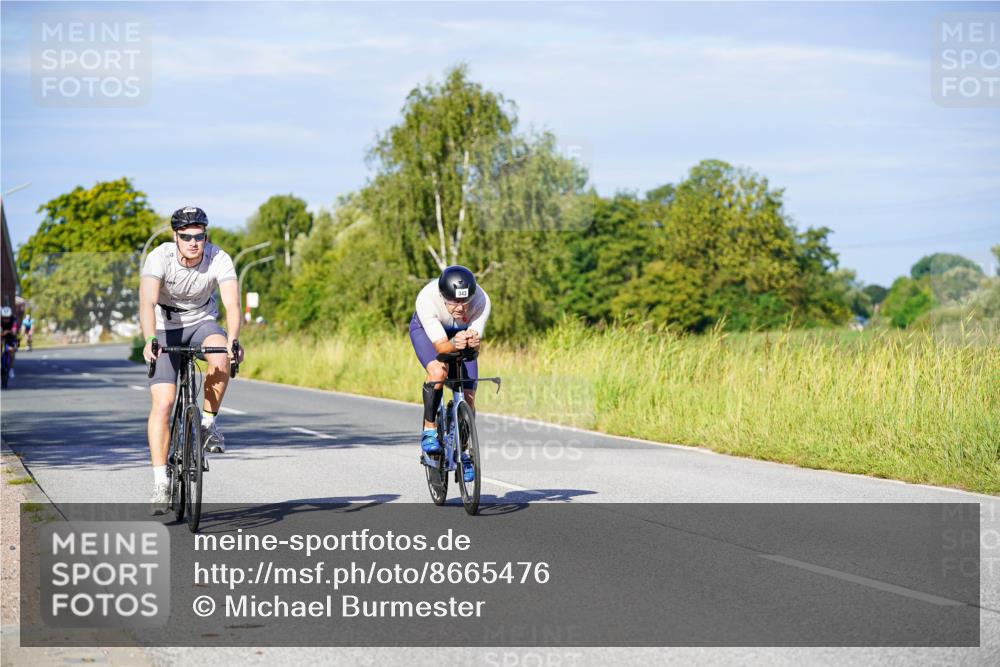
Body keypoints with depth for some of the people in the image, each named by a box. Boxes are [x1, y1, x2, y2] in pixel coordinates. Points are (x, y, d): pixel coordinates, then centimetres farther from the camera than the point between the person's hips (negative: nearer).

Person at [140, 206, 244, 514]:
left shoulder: (219, 259, -22)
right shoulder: (159, 258, -26)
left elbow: (232, 304, -33)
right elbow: (147, 303, -39)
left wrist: (233, 340, -51)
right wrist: (150, 340, -56)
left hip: (202, 321, 1)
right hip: (166, 328, -1)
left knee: (221, 359, -34)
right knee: (162, 404, -13)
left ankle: (209, 422, -9)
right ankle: (160, 483, -8)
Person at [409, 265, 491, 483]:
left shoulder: (481, 301, -36)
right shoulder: (426, 299, -40)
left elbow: (476, 335, -34)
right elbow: (440, 345, -39)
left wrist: (473, 341, -57)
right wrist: (454, 344, -61)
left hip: (462, 333, 2)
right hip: (426, 331, -2)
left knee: (468, 397, -6)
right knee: (438, 371, -33)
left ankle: (463, 452, 15)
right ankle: (429, 430, -15)